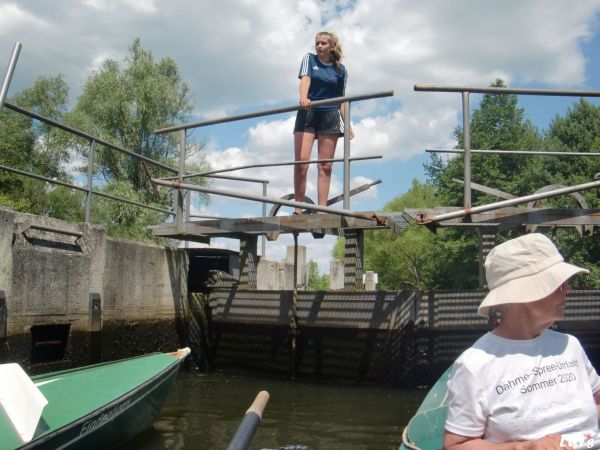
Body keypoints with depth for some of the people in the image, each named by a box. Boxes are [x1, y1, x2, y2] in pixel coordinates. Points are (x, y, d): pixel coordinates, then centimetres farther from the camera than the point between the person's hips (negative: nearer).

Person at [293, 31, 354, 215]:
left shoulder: (340, 69, 11)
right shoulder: (309, 59, 8)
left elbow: (341, 99, 13)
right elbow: (305, 78, -11)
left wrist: (347, 124, 6)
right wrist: (303, 97, -31)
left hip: (330, 117, 2)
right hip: (307, 114, -1)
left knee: (326, 166, -2)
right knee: (301, 162, -13)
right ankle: (298, 209, -9)